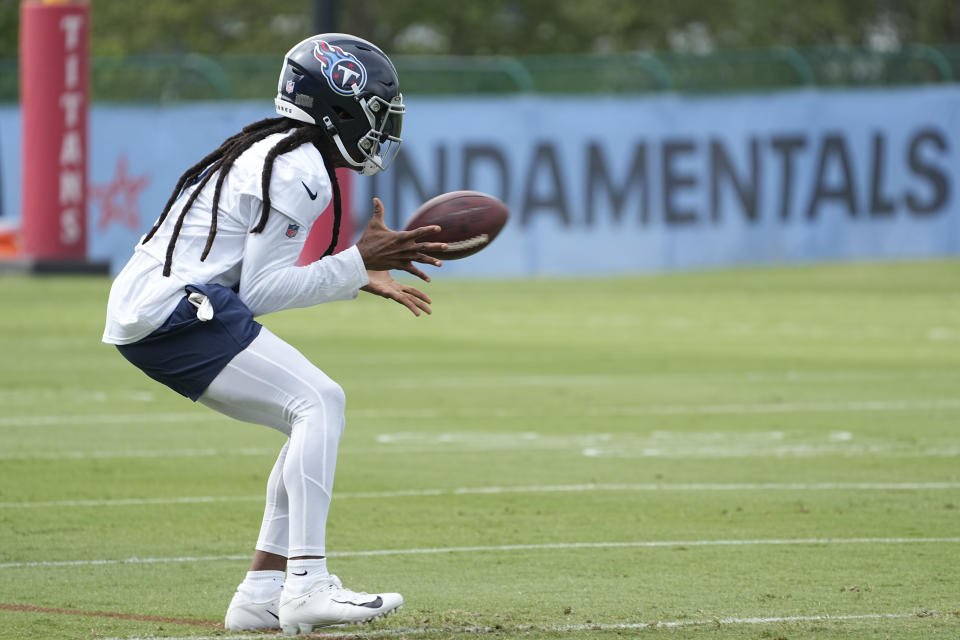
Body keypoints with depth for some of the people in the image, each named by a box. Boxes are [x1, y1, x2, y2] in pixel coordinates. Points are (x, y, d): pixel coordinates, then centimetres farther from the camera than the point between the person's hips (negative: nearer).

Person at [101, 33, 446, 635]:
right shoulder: (301, 172, -11)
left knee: (316, 419, 12)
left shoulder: (271, 150, 21)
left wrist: (361, 277, 18)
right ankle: (306, 585, -26)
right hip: (176, 312, -11)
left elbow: (258, 274, 20)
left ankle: (262, 592, 8)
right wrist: (360, 263, -12)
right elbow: (261, 292, -14)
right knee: (318, 401, -17)